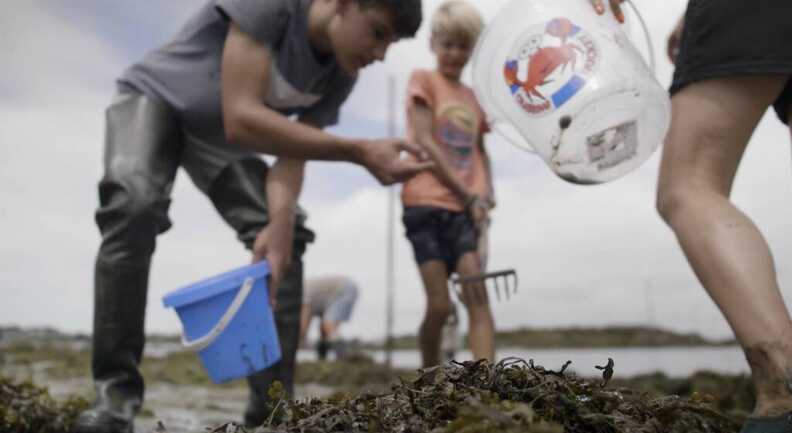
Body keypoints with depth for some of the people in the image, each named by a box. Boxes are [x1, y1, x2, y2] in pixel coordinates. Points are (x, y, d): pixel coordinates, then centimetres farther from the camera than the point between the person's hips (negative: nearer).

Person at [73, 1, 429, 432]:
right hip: (152, 99, -5)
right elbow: (241, 119, -40)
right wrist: (359, 151, -45)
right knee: (135, 204, -33)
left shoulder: (340, 76, -14)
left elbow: (292, 152, -18)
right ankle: (115, 392, -24)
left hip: (216, 135, 6)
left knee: (289, 233, -13)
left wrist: (280, 221, -39)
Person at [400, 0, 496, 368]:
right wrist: (467, 195, -9)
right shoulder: (423, 80, 2)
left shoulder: (475, 98, 17)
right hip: (426, 204, -4)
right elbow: (425, 142, -7)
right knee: (439, 305, -5)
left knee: (478, 297, -11)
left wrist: (484, 194, 1)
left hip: (466, 208, 4)